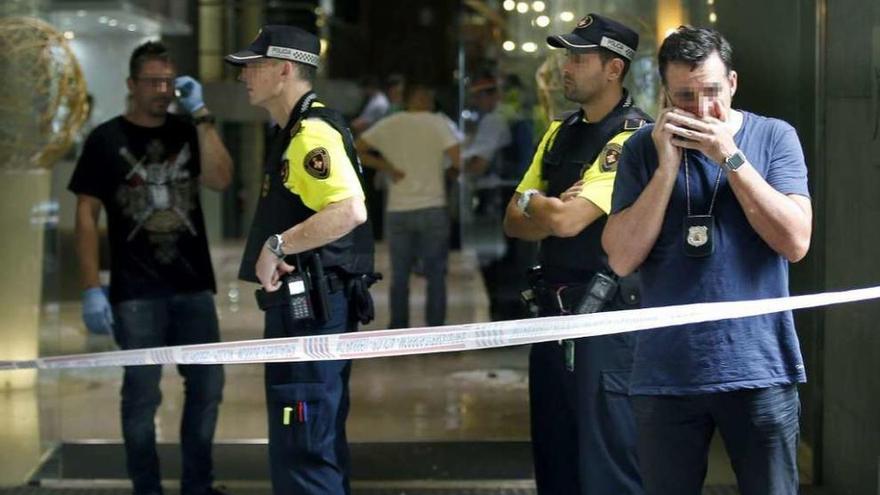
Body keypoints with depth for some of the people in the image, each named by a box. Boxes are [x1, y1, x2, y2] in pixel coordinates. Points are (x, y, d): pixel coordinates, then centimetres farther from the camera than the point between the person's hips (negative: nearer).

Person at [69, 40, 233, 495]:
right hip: (136, 291, -3)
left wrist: (201, 115, -11)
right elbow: (86, 214, -3)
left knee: (207, 387, 8)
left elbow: (220, 180, -8)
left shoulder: (189, 133, 8)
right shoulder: (106, 139, -1)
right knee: (142, 394, 1)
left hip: (194, 285, 4)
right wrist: (92, 288, -11)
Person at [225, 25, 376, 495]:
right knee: (320, 447, 18)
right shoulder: (294, 132, 17)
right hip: (309, 308, 11)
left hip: (309, 311, -11)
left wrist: (277, 245, -25)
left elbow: (350, 210, -31)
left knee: (302, 453, -8)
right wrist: (277, 250, 13)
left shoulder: (312, 133, -16)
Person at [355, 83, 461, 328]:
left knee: (399, 277, 12)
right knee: (436, 276, 6)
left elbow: (354, 151, 2)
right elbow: (458, 159, -16)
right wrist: (453, 170, 6)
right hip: (432, 209, -3)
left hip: (398, 211, 3)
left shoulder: (388, 125, 4)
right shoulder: (438, 123, -6)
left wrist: (387, 168, 2)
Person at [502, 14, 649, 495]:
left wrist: (532, 201, -3)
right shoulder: (559, 133, 13)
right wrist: (550, 212, -10)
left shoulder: (629, 139, -14)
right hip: (554, 310, 9)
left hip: (605, 315, -8)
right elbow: (514, 222, 10)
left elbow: (568, 221, -22)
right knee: (553, 454, 16)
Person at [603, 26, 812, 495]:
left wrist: (730, 157, -14)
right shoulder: (643, 150, 3)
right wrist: (668, 166, -12)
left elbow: (795, 242, -11)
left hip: (758, 369, -1)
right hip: (666, 373, 1)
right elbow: (622, 258, -6)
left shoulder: (774, 137, 0)